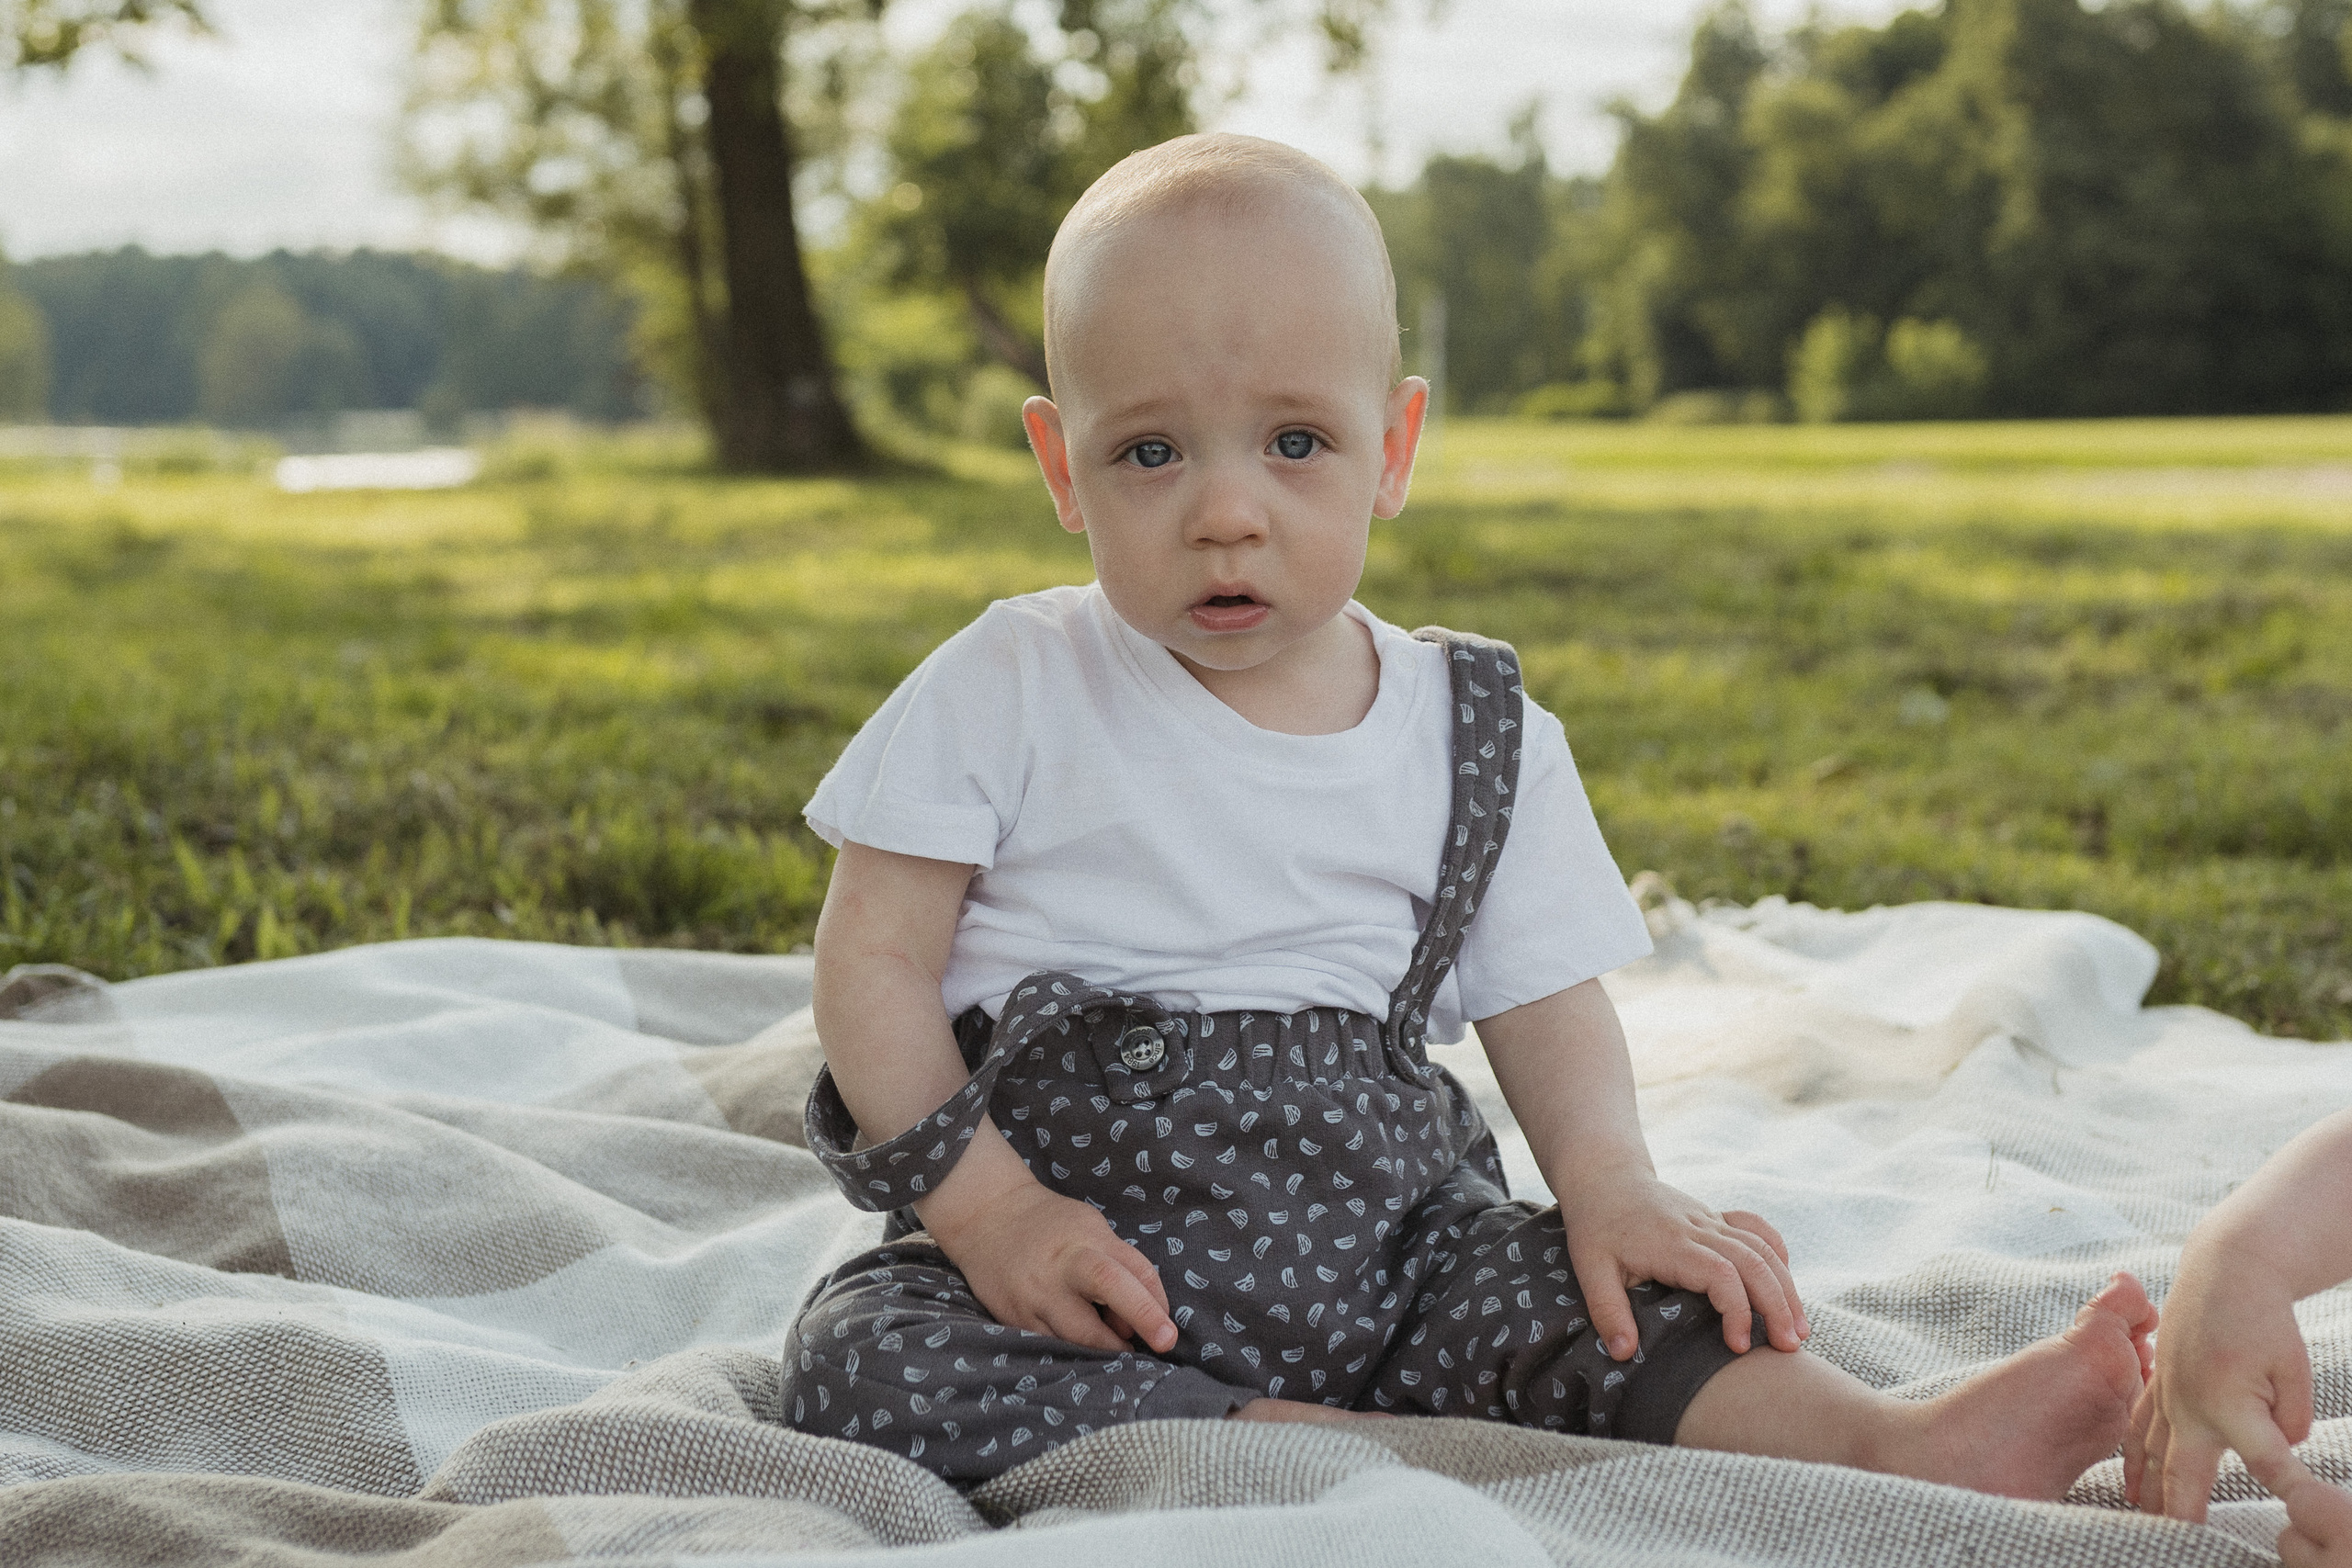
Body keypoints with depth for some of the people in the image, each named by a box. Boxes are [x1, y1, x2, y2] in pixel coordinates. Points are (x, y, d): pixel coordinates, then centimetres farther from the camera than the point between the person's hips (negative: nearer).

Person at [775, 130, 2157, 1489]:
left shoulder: (1478, 737, 4)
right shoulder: (1009, 690, -3)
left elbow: (1547, 994, 8)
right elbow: (876, 958, -3)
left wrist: (1608, 1176, -13)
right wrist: (986, 1206, -15)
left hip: (1377, 1255, 2)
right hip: (1081, 1279, -1)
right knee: (865, 1360, -29)